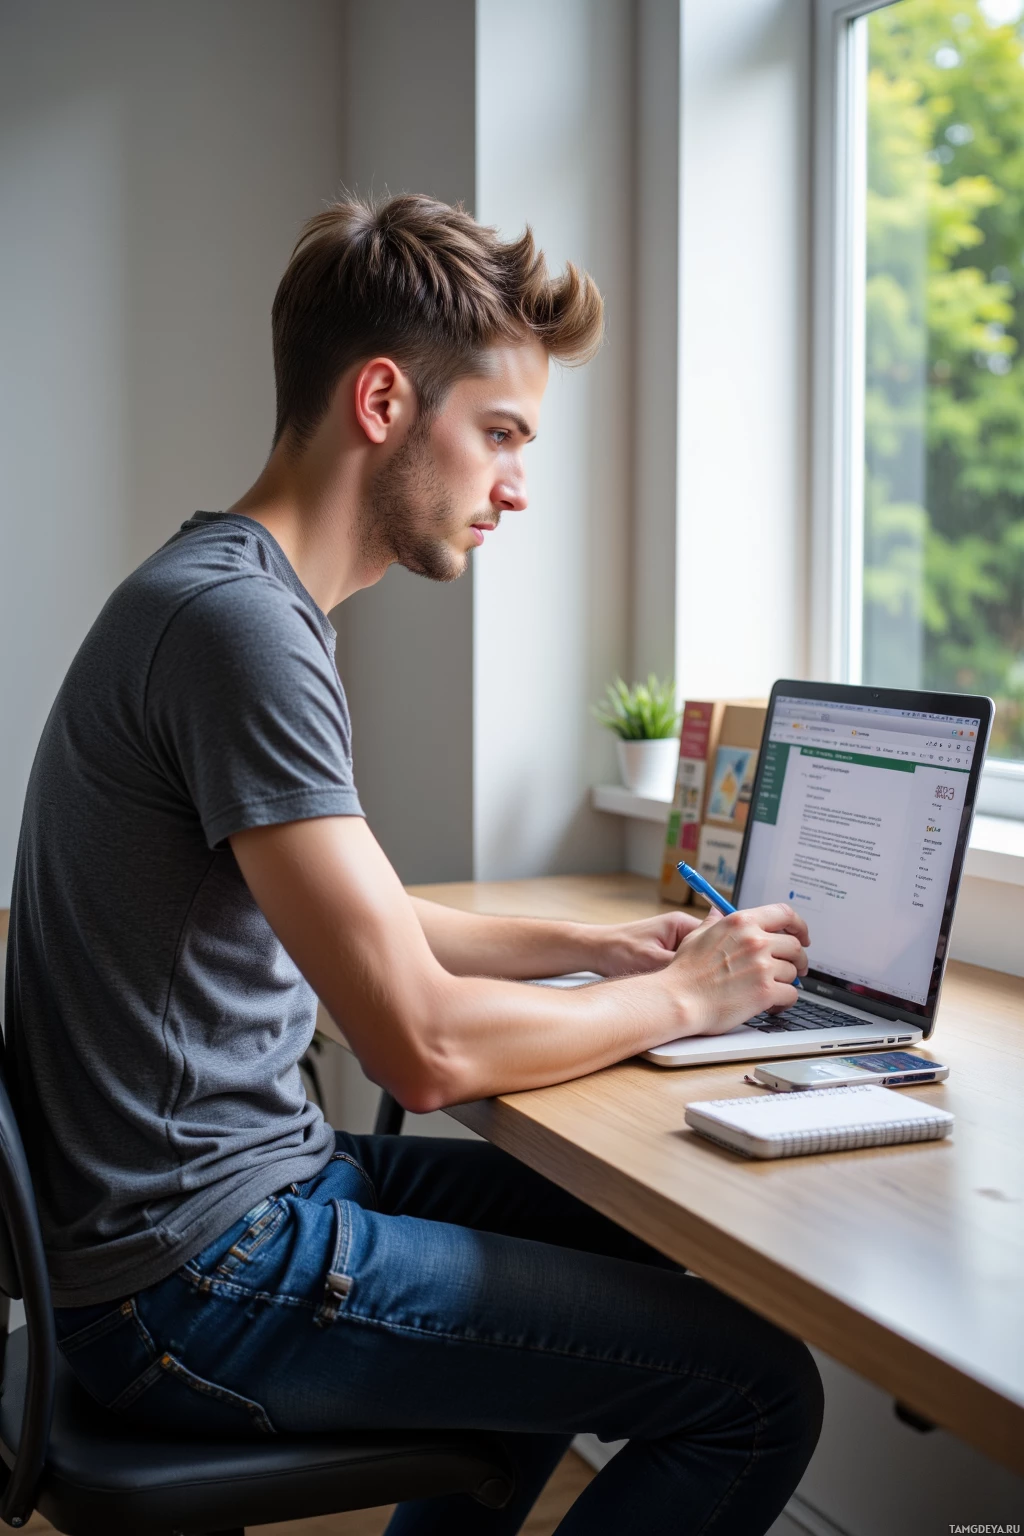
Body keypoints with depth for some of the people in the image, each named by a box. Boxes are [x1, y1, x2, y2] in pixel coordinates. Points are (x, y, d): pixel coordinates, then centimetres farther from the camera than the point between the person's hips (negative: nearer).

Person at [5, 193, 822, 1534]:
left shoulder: (255, 603, 10)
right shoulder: (235, 621, -23)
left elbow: (352, 921, 21)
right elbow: (427, 1047, -25)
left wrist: (589, 947, 11)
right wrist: (684, 996, -9)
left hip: (256, 1172, 10)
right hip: (186, 1281, -10)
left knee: (628, 1235, 26)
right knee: (760, 1389, -10)